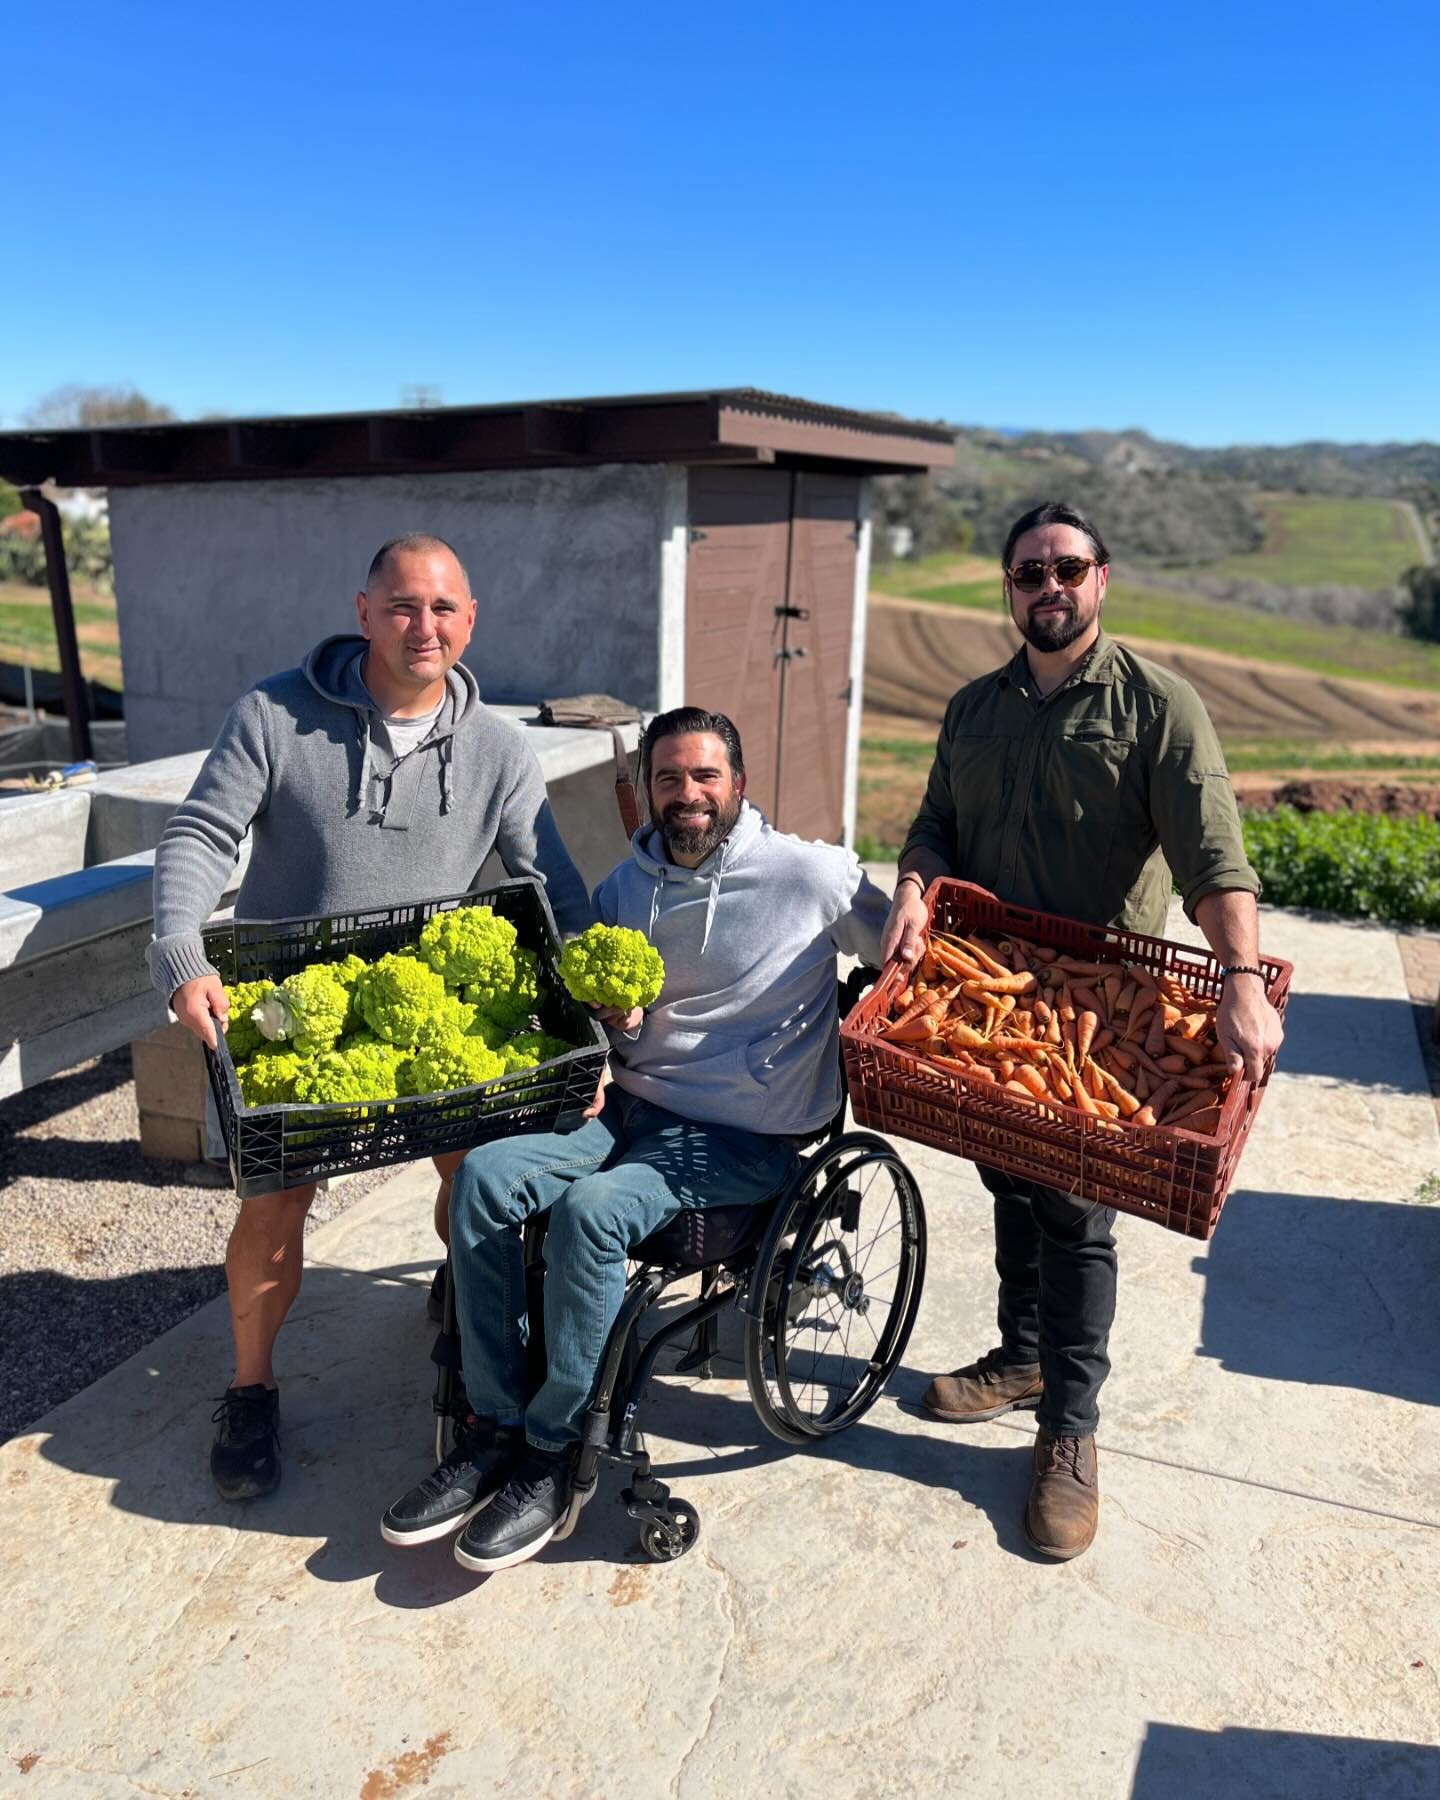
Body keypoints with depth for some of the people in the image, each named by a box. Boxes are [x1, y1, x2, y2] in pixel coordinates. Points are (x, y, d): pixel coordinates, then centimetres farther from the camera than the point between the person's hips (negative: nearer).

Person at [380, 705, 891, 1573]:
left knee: (590, 1209, -30)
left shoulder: (813, 875, -8)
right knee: (485, 1175, -18)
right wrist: (610, 1019, -4)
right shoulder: (627, 887, 9)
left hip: (745, 1138, -5)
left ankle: (553, 1453, -10)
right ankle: (494, 1429, -7)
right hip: (632, 1103, 6)